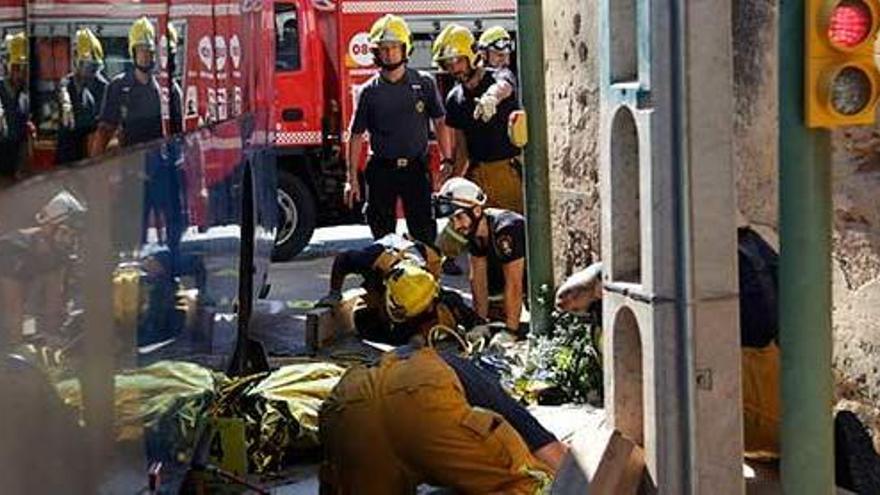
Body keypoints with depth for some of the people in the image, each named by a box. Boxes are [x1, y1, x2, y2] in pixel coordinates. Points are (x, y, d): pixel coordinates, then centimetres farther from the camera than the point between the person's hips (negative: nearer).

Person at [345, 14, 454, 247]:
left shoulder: (424, 83, 3)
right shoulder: (369, 92, 3)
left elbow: (440, 123, 8)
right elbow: (356, 136, 4)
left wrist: (447, 160, -2)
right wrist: (352, 178, 0)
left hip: (416, 168, 0)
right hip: (382, 171, 1)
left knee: (423, 231, -1)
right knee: (382, 233, 7)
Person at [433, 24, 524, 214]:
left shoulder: (499, 77, -4)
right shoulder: (454, 98, 12)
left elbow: (503, 87, -31)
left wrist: (491, 97, -55)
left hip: (511, 171, -4)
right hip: (478, 175, 5)